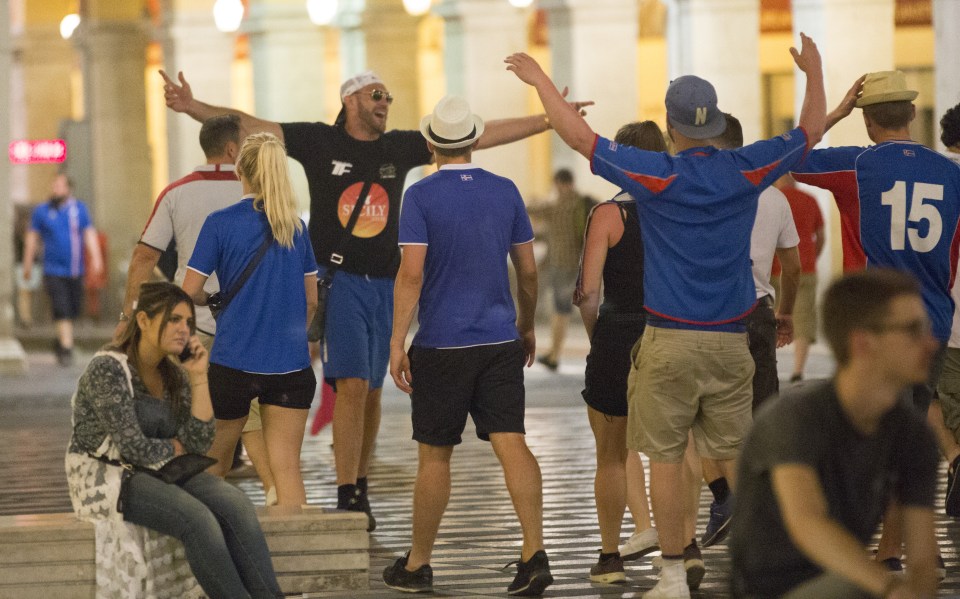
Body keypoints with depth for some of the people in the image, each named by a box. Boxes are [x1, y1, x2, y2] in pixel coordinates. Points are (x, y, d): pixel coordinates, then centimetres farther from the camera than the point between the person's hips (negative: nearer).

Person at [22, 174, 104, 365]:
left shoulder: (79, 208, 5)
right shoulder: (41, 211, 1)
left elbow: (90, 234, 0)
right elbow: (32, 238, 7)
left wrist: (95, 257, -13)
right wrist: (27, 264, 7)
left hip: (75, 270, 3)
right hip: (54, 269, -3)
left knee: (74, 309, 11)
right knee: (62, 310, -14)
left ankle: (61, 341, 33)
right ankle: (66, 349, -15)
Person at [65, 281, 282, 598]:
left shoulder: (174, 376, 7)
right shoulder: (107, 369, -17)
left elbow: (198, 442, -3)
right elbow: (134, 447, -22)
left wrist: (198, 379, -8)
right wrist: (172, 448, -2)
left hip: (159, 472, 7)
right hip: (107, 476, -7)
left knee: (236, 504, -20)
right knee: (197, 518, -31)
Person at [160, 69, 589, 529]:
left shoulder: (400, 147, 8)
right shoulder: (319, 142, 0)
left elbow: (482, 135, 10)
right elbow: (249, 126, -6)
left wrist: (549, 120, 9)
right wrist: (192, 107, -19)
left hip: (385, 284, 4)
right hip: (338, 280, -4)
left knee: (372, 391, 8)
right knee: (352, 386, -13)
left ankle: (360, 488, 18)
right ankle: (348, 498, -11)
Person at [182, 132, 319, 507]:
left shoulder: (221, 223, -5)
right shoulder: (295, 227, 7)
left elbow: (189, 292, -6)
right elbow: (311, 300, 13)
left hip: (234, 360, -2)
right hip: (291, 364, 2)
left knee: (215, 460, 16)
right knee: (287, 468, -2)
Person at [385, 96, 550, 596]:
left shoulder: (421, 196, -7)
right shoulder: (505, 192, 5)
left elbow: (412, 274, -14)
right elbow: (528, 271, 10)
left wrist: (396, 342, -11)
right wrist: (527, 326, 25)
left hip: (442, 344, -3)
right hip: (501, 340, 3)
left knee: (434, 456, 7)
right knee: (512, 444, -4)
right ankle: (535, 553, -18)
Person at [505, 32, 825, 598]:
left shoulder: (657, 175, -8)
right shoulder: (746, 170, -1)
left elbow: (578, 135, -4)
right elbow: (812, 129, 14)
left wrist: (540, 79, 8)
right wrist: (814, 70, 30)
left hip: (670, 339, -3)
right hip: (731, 341, 3)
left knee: (666, 458, 4)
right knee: (738, 456, 9)